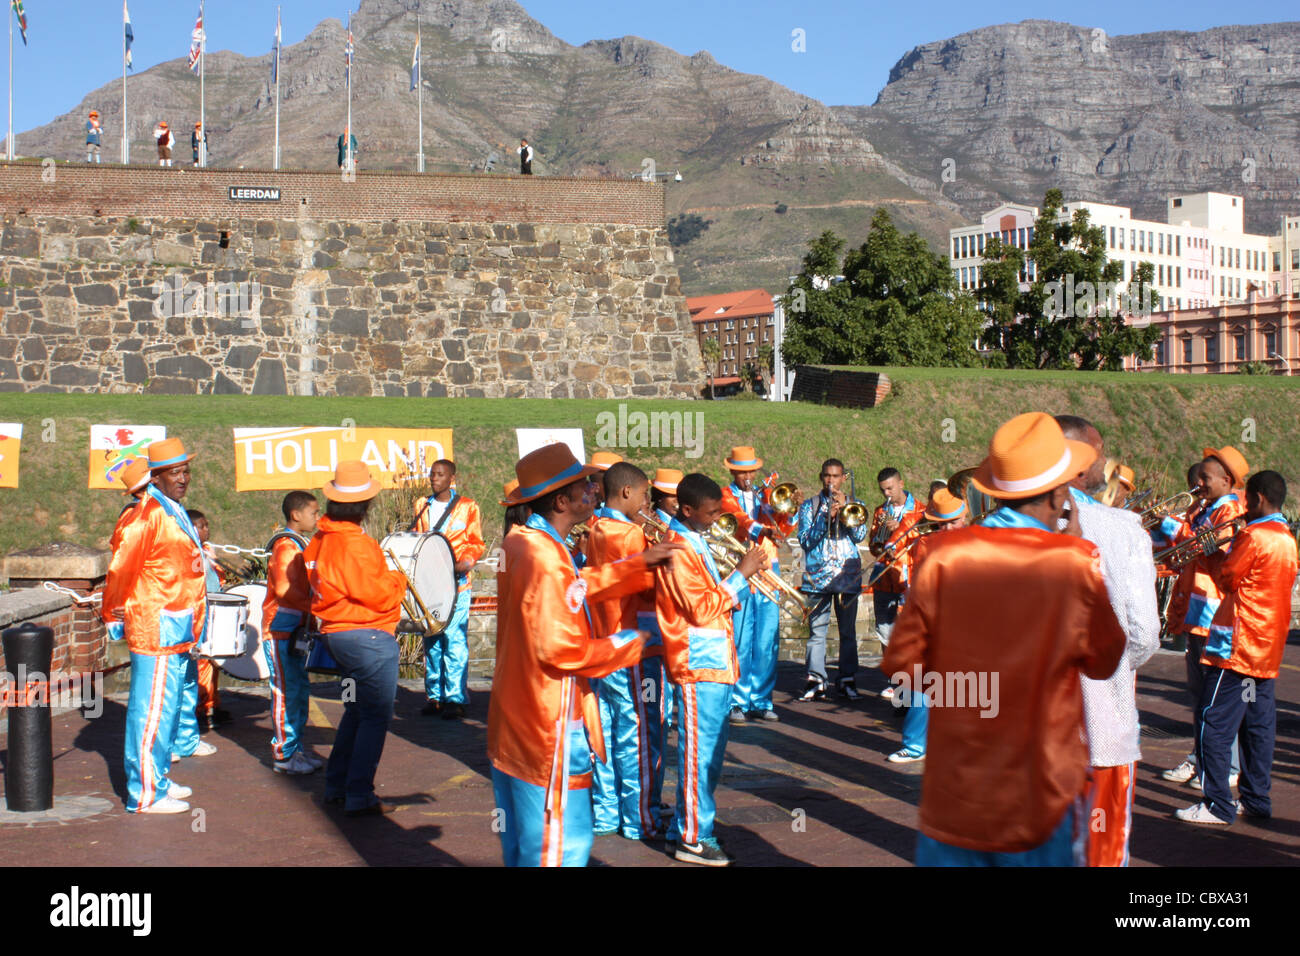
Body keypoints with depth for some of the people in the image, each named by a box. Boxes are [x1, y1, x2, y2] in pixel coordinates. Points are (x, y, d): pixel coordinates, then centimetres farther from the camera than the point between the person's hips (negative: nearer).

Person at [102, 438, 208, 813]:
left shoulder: (174, 512, 15)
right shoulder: (148, 514, -15)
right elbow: (121, 567, -16)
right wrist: (115, 616, -7)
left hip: (177, 630, 10)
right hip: (155, 630, -10)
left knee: (167, 707, 18)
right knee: (153, 709, -5)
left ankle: (158, 778, 29)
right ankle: (146, 794, 1)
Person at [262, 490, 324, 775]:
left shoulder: (299, 543, 15)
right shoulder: (286, 546, -17)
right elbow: (285, 590, -27)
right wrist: (316, 608, -26)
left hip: (296, 630, 10)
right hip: (281, 630, -10)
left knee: (300, 689, 14)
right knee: (287, 692, -5)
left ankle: (296, 748, 23)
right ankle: (284, 756, 1)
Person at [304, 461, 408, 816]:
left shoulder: (319, 541, 7)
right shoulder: (355, 544, -22)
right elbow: (378, 596, -20)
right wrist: (398, 580, 1)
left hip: (335, 633, 9)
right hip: (368, 637, -9)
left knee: (357, 710, 22)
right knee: (375, 716, -3)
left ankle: (337, 785, 28)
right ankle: (359, 797, -2)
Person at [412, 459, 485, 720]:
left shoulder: (468, 507, 3)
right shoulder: (422, 507, 16)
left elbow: (477, 544, 3)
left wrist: (467, 562, -16)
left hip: (455, 583, -5)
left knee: (454, 640, -7)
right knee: (431, 640, 7)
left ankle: (456, 698, -4)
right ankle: (435, 696, 14)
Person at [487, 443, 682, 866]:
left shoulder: (520, 543, 7)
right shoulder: (547, 560, -24)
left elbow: (575, 588, 17)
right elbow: (560, 649, -26)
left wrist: (639, 563, 19)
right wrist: (626, 644, -13)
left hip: (512, 723, 10)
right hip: (550, 731, -10)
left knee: (521, 843, 20)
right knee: (559, 846, -2)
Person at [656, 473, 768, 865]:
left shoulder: (695, 542, 13)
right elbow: (700, 609, -20)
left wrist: (744, 574, 4)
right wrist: (741, 575, -17)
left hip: (715, 663, 10)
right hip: (698, 664, -10)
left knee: (710, 750, 16)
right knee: (699, 751, -3)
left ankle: (692, 822, 27)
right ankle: (693, 839, 4)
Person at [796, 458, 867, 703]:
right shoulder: (809, 507, 11)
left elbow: (860, 536, -1)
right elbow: (805, 540, -1)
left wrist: (845, 508, -10)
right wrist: (826, 518, -12)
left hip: (848, 575, 1)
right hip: (818, 577, -1)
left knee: (848, 632, 4)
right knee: (816, 631, -4)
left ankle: (848, 680, 11)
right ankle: (816, 681, -1)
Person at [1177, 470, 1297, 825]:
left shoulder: (1252, 536, -16)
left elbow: (1226, 579, -10)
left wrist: (1213, 555, 4)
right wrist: (1224, 556, 8)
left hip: (1238, 645, -9)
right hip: (1268, 648, 9)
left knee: (1215, 726, -5)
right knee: (1259, 726, 12)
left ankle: (1217, 805, -6)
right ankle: (1256, 800, 17)